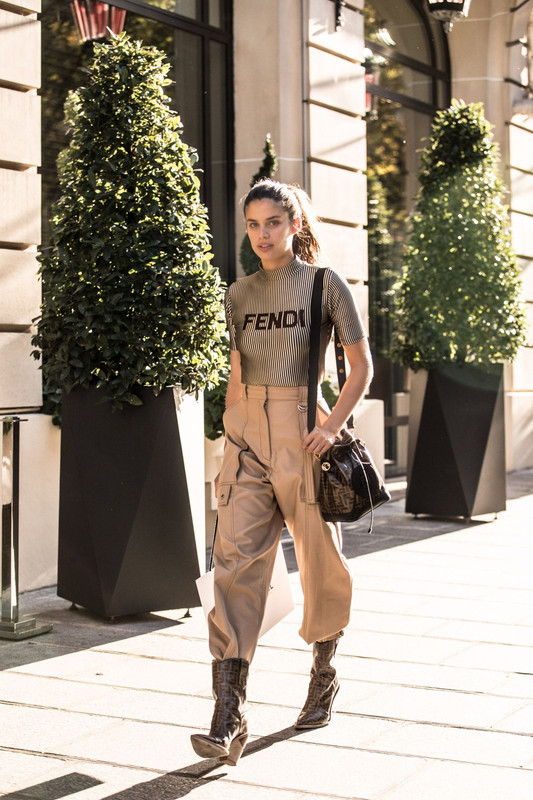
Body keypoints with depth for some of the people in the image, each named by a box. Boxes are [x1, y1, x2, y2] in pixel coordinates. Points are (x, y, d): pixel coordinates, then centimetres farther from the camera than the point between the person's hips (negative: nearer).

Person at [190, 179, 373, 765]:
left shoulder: (325, 284, -1)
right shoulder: (239, 294, 11)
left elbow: (361, 366, 0)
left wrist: (333, 426, -12)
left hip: (304, 435, -3)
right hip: (248, 436, 3)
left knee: (319, 561, 9)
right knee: (236, 561, -10)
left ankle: (324, 673, 36)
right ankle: (228, 721, -13)